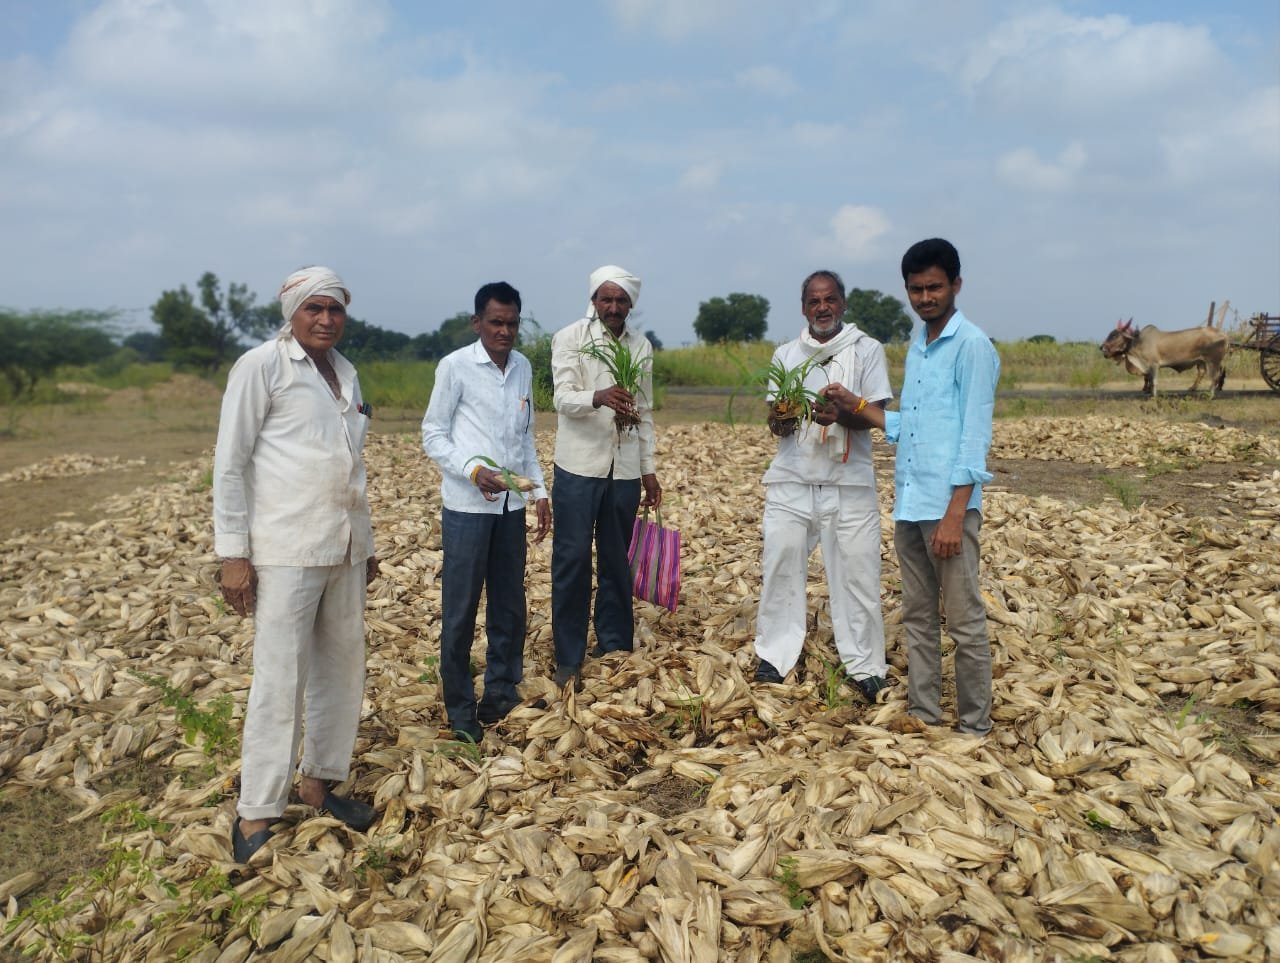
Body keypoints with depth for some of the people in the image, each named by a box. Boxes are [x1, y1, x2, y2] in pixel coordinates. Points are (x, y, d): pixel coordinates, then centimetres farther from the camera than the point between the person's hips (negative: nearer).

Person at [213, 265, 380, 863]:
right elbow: (230, 463, -6)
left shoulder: (346, 372, 14)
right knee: (280, 680, -4)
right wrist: (232, 553, -11)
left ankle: (318, 781, 27)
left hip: (346, 546, 7)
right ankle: (256, 816, 8)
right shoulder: (261, 366, -5)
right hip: (286, 550, -7)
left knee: (342, 668, 11)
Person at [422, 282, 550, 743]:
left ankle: (501, 692, 26)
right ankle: (460, 707, 15)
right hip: (467, 506, -5)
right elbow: (432, 435, -5)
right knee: (461, 610, 3)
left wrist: (539, 490, 10)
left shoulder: (524, 367, 8)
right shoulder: (455, 366, -7)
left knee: (510, 604, 11)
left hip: (511, 505, 5)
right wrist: (473, 470, -19)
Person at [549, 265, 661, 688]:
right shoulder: (569, 338, -2)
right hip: (578, 466, -3)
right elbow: (564, 399, -14)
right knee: (572, 561, -1)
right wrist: (598, 397, -35)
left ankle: (615, 650, 21)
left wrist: (648, 469, 14)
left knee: (617, 563, 9)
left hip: (624, 470, 4)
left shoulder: (642, 346, 11)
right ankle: (569, 660, 9)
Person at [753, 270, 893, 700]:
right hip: (791, 480, 3)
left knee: (856, 573, 1)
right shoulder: (785, 354, 12)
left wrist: (842, 415, -25)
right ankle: (774, 656, 16)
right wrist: (778, 418, -16)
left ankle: (865, 666, 13)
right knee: (781, 566, 4)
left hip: (849, 483, -2)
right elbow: (774, 420, 9)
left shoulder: (867, 349, 3)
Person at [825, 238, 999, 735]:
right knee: (918, 616, 14)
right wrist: (857, 408, 6)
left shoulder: (971, 346, -8)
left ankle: (974, 727, 12)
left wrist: (954, 515, -18)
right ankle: (924, 715, 25)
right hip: (908, 504, 8)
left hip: (947, 506, -8)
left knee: (965, 621, 1)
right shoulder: (916, 349, 16)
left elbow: (975, 436, -13)